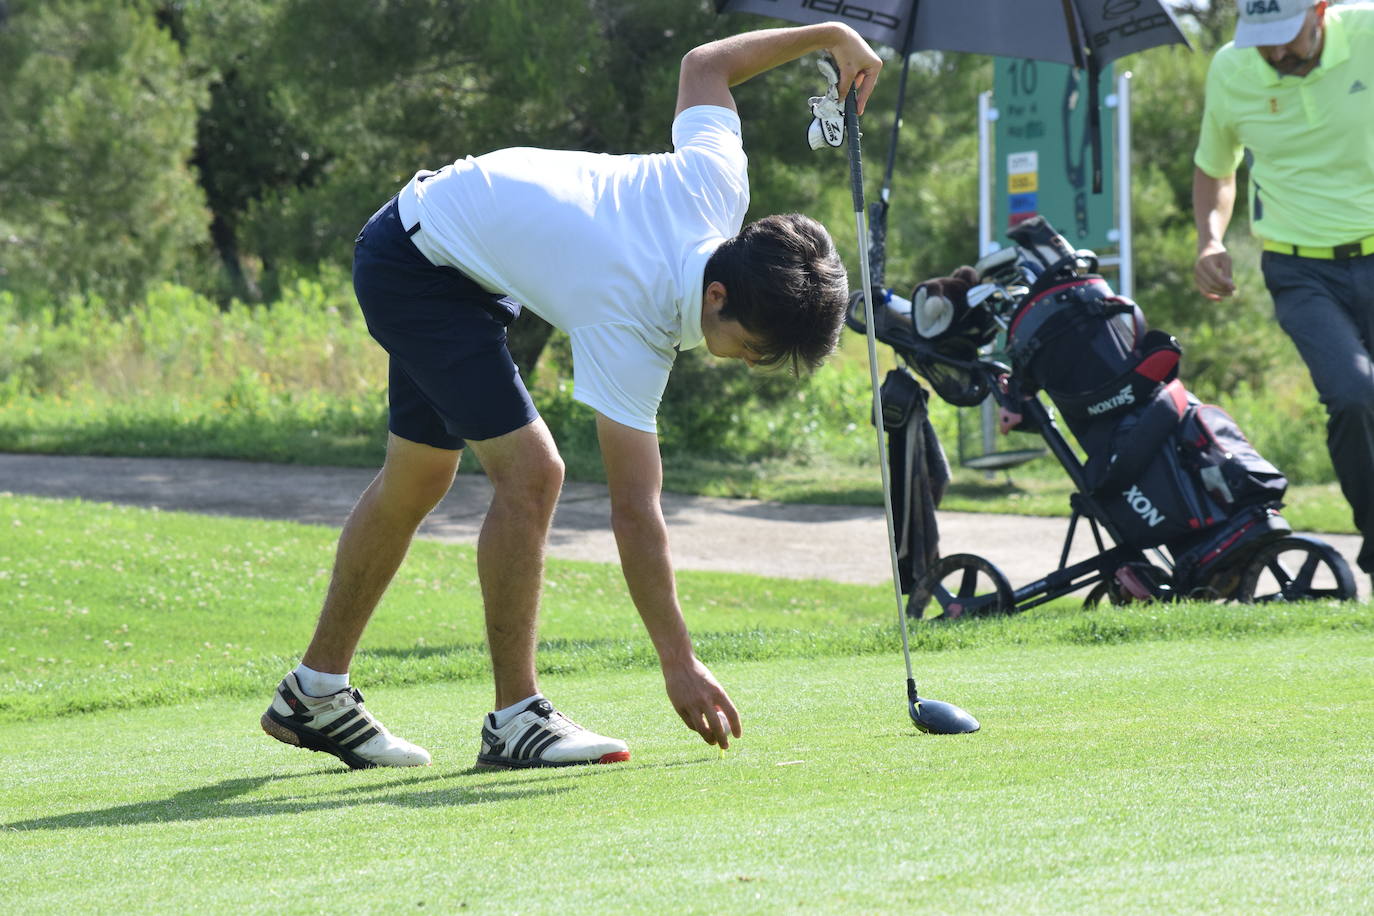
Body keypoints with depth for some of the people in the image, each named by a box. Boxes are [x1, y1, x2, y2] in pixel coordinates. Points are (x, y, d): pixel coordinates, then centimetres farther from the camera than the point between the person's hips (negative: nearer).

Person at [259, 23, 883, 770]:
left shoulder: (718, 183, -19)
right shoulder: (630, 332, -35)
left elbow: (702, 67, 1)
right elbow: (634, 511, -32)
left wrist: (830, 36, 12)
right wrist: (679, 664, -31)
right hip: (413, 270, -9)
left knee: (416, 480, 17)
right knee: (529, 470, -20)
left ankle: (314, 695, 27)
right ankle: (514, 720, -11)